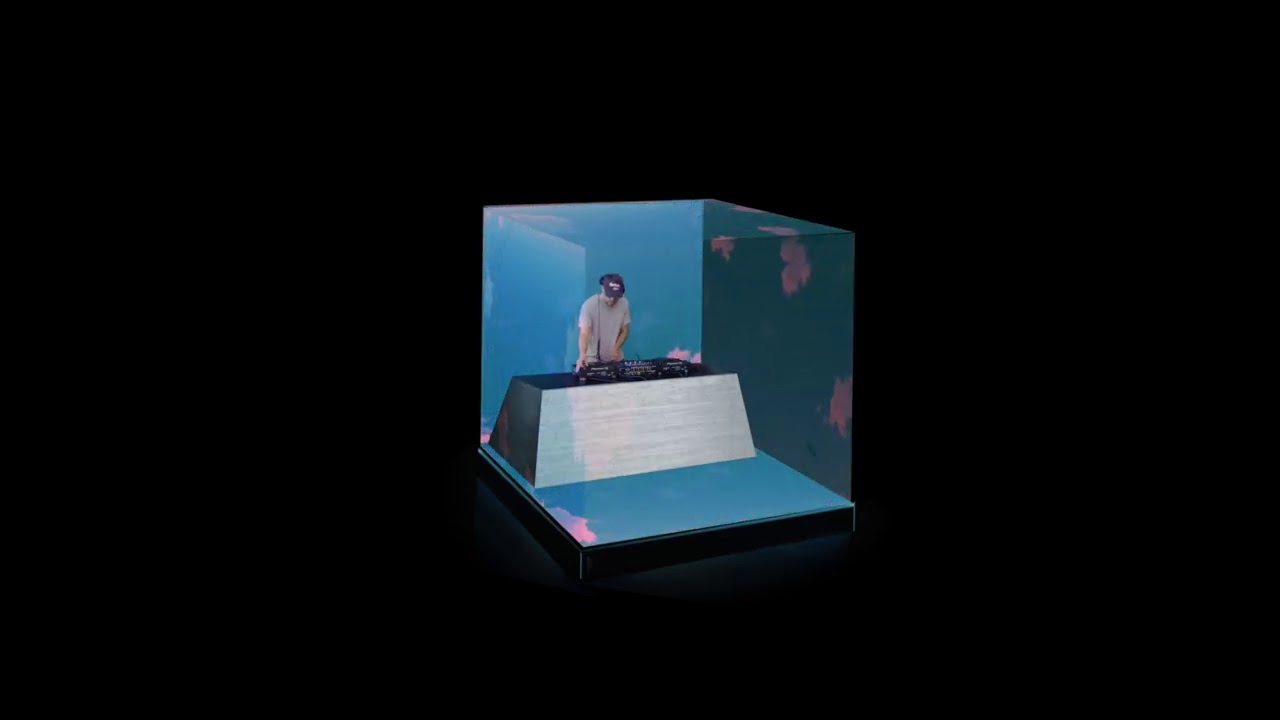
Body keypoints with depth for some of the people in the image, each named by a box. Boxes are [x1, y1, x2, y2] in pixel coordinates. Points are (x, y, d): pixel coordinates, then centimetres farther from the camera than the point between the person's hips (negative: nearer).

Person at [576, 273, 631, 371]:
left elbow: (625, 331, 5)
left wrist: (616, 348, -11)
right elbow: (584, 333, -26)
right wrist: (583, 355, -43)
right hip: (592, 359, -3)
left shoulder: (624, 304, -7)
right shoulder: (589, 305, -19)